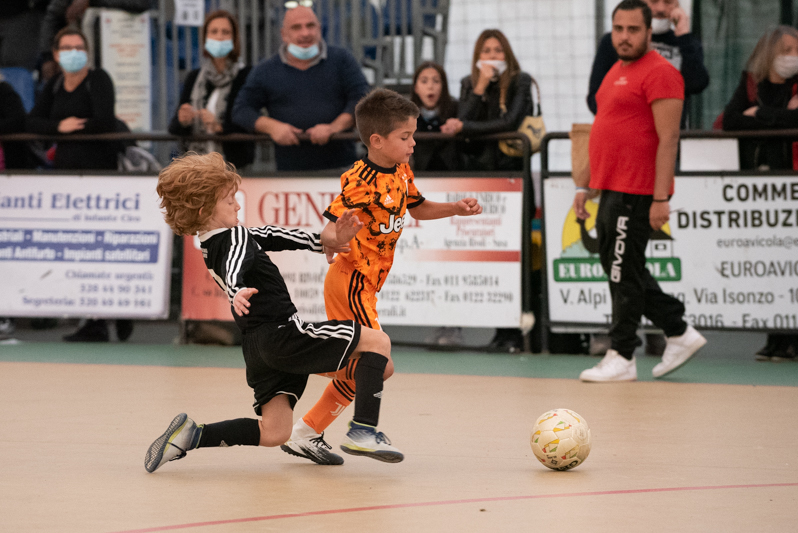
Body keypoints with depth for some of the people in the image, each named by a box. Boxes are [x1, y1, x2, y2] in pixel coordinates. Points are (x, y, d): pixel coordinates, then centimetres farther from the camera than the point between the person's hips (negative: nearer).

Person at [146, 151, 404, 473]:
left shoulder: (213, 245, 20)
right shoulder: (235, 238, -9)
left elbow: (271, 236, 26)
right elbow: (233, 268, -32)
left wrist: (324, 241, 25)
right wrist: (237, 293, -53)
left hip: (258, 347, 10)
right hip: (283, 334, -10)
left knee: (273, 434, 9)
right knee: (377, 342, -4)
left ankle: (191, 435, -2)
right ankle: (363, 432, -17)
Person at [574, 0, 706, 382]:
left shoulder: (659, 73, -11)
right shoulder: (616, 72, 19)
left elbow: (668, 140, -16)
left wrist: (661, 199, -21)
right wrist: (586, 186, 22)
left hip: (637, 194, -10)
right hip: (611, 190, 10)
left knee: (624, 272, -6)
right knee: (619, 269, 14)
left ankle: (621, 358, 2)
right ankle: (680, 333, 22)